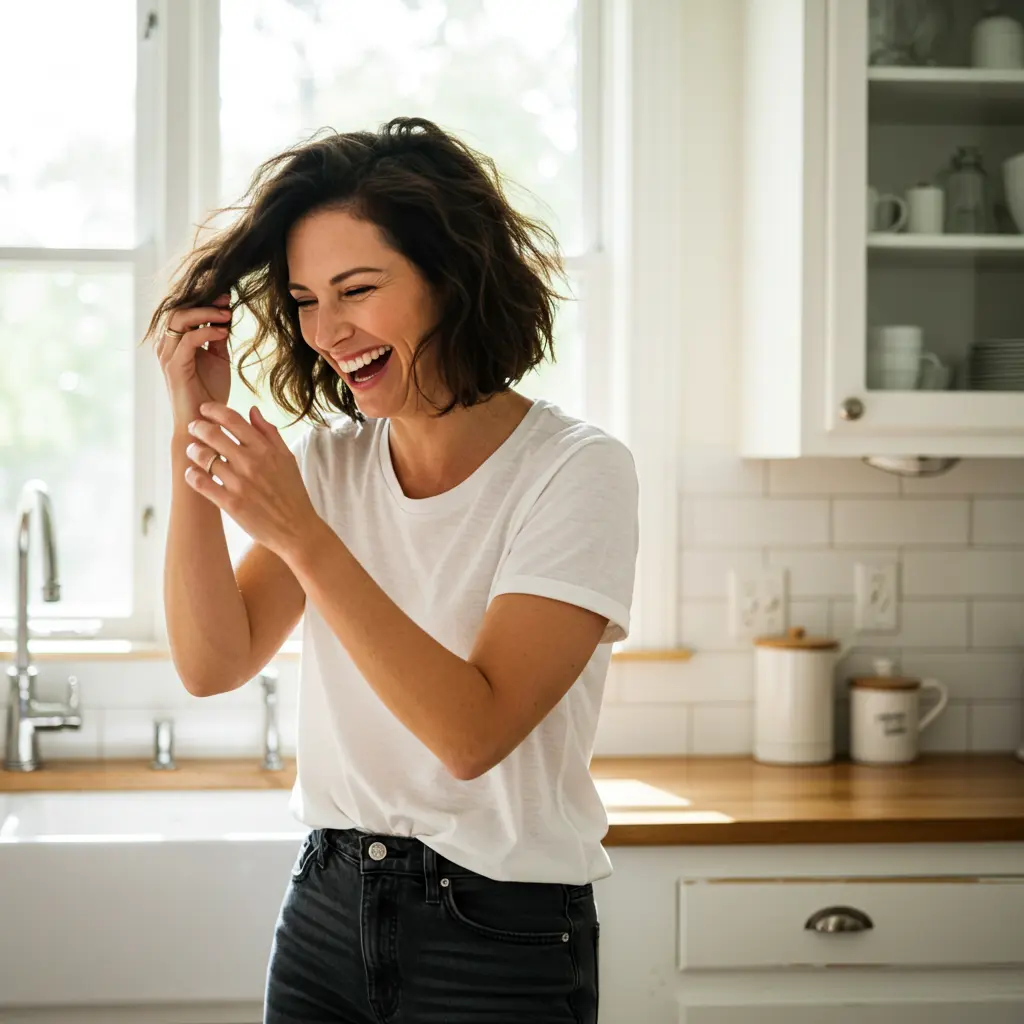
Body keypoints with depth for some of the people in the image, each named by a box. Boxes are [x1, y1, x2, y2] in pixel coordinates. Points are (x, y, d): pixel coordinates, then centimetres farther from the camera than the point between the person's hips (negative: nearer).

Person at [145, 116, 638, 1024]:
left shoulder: (577, 471, -14)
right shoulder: (331, 457, 4)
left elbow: (474, 732, -23)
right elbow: (213, 665, -6)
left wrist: (300, 533, -27)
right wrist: (195, 437, -12)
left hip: (500, 940, -5)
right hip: (327, 908, 5)